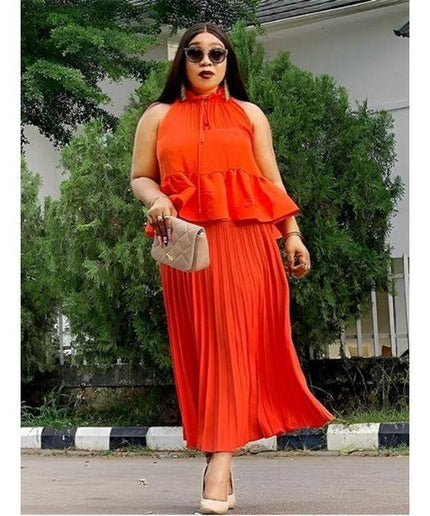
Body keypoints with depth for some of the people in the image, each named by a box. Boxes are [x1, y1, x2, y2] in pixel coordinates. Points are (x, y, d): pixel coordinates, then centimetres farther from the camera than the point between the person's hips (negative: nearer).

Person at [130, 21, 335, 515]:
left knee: (235, 342, -9)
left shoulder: (249, 114, 14)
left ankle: (220, 461, -15)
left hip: (246, 239, -1)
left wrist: (292, 234, 4)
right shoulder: (158, 116, 13)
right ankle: (216, 439, 4)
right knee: (199, 344, -1)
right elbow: (140, 177, 13)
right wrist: (157, 201, -9)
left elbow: (271, 181, 13)